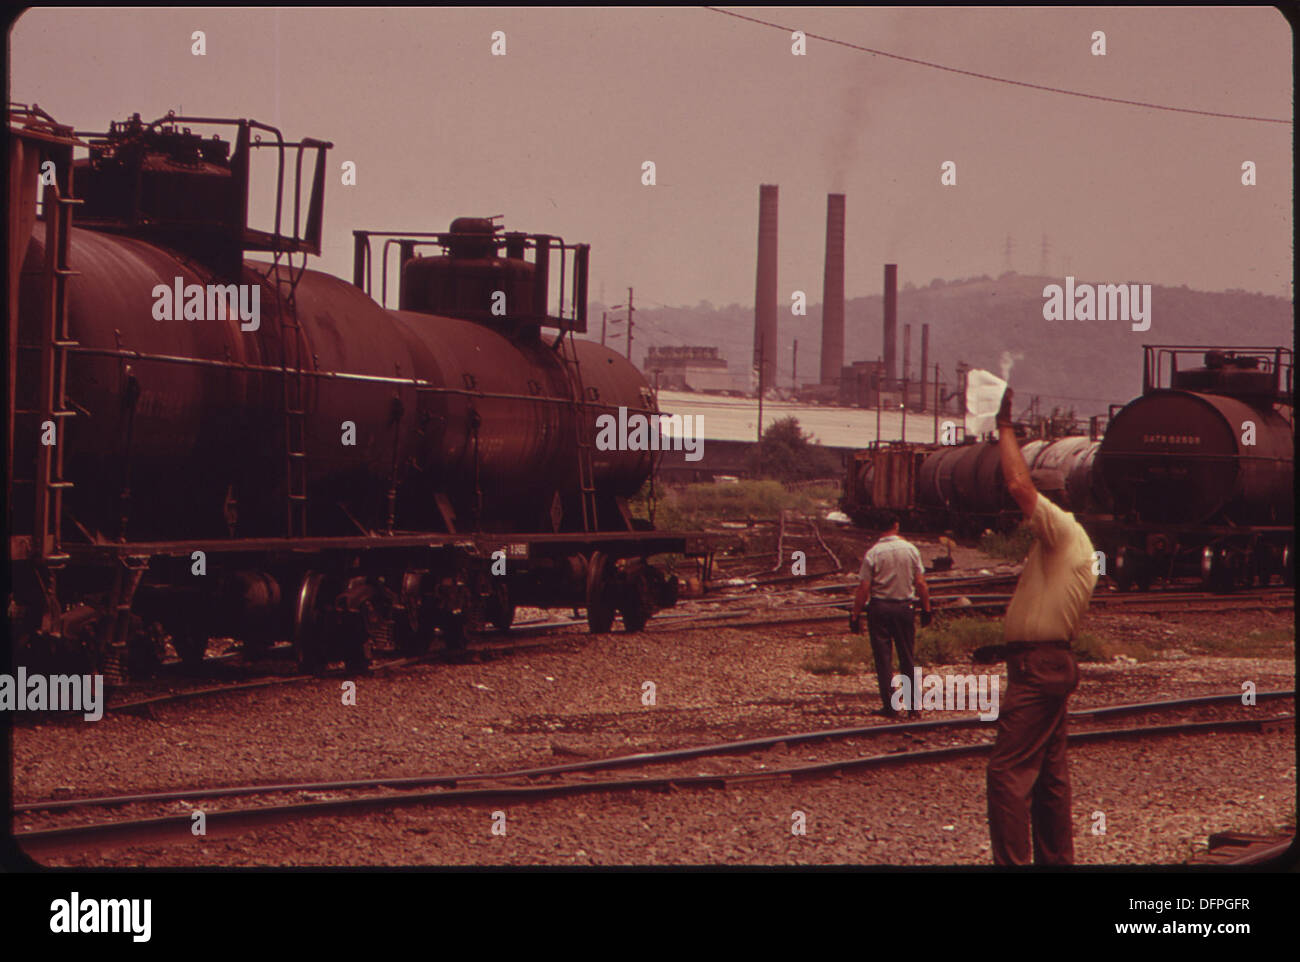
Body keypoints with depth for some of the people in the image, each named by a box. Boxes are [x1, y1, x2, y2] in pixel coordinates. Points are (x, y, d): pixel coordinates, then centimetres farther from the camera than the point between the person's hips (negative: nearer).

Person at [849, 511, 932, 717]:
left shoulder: (872, 554, -10)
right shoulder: (910, 549, -3)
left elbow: (863, 589, -11)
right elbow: (921, 584, -1)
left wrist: (855, 616, -4)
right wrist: (926, 609, 9)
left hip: (879, 609, -2)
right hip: (903, 607, 2)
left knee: (883, 659, 4)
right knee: (907, 658, 12)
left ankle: (890, 706, 2)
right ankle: (913, 704, 13)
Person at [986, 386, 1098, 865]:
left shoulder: (1061, 530, -12)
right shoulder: (1079, 545, 19)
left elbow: (1019, 485, -23)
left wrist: (1005, 429, -14)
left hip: (1036, 667, -11)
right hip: (1054, 661, 11)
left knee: (1008, 771, -13)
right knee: (1050, 771, 15)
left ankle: (1012, 863, -17)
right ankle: (1056, 859, 20)